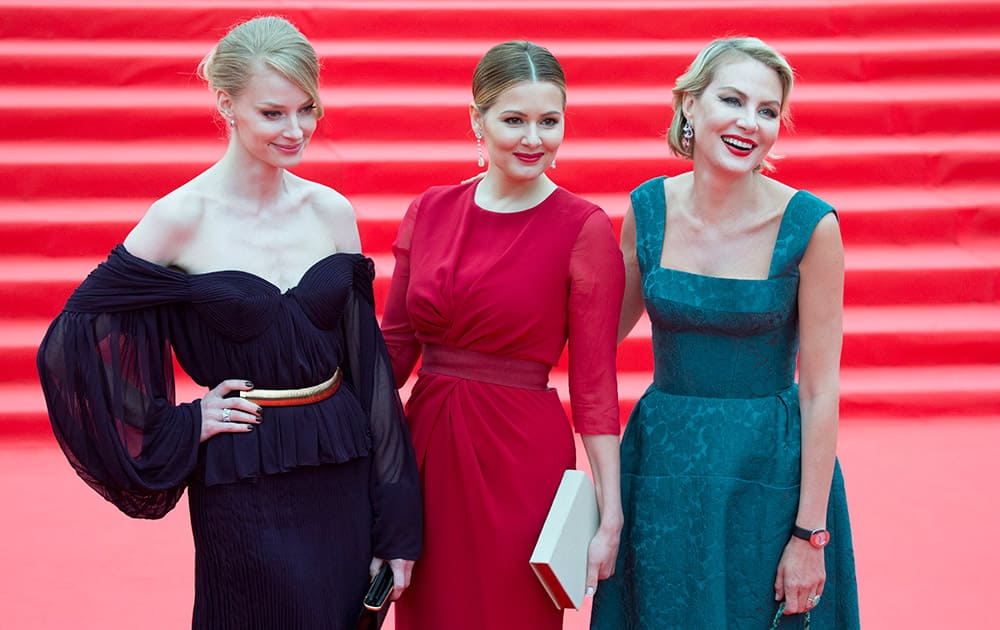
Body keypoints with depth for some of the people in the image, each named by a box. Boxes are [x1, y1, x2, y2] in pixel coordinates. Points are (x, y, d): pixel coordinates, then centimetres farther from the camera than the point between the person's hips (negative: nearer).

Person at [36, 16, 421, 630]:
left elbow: (367, 359, 6)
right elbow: (76, 338, -7)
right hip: (243, 485, -4)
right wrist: (177, 429, -7)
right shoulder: (182, 217, -10)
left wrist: (396, 524, 5)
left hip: (342, 475, 4)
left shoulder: (332, 211, 2)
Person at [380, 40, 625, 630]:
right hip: (425, 445, 4)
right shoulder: (430, 211, 3)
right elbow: (395, 344, 10)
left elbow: (594, 382, -9)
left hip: (521, 457, -4)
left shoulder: (584, 228, -9)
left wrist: (611, 516, -11)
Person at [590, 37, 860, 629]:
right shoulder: (648, 209, -4)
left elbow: (820, 391, -11)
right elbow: (608, 329, 11)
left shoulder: (810, 225, -13)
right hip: (662, 467, 3)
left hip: (770, 470, -3)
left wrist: (810, 535, -11)